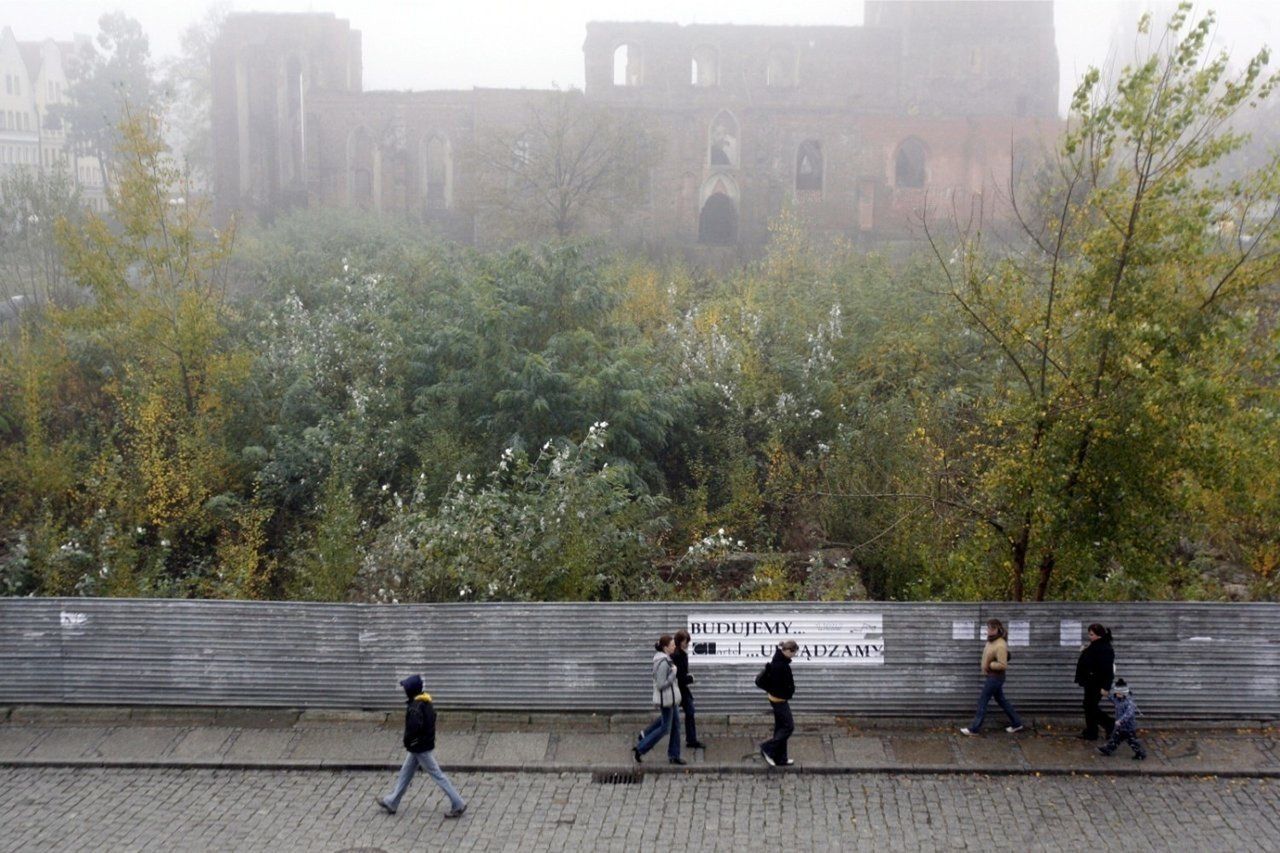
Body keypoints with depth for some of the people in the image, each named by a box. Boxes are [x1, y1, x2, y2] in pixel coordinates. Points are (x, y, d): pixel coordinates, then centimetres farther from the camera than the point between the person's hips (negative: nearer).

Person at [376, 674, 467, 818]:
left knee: (437, 775, -2)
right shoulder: (425, 702, 4)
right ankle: (392, 803, 32)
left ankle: (458, 805, 4)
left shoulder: (415, 707, -26)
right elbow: (432, 717, 12)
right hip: (427, 743, 10)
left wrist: (408, 742, -13)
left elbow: (413, 728, -32)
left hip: (420, 748, -10)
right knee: (405, 773, 20)